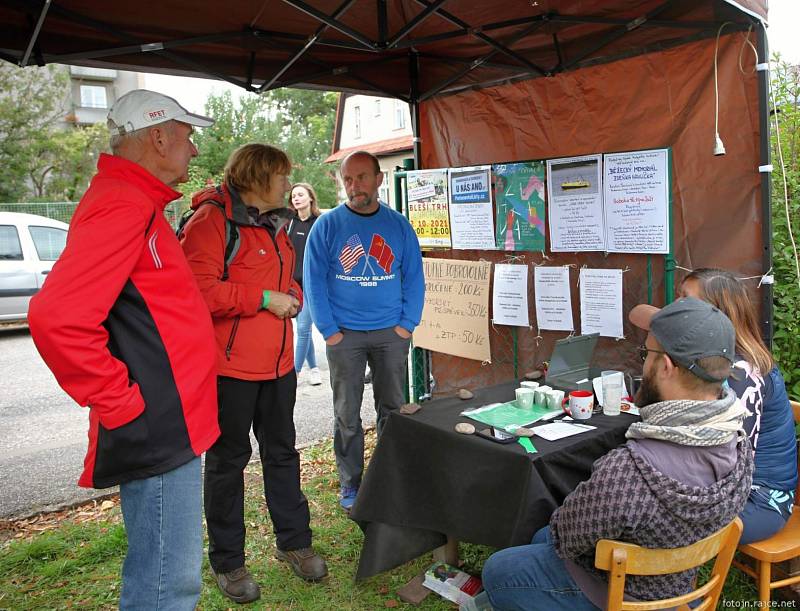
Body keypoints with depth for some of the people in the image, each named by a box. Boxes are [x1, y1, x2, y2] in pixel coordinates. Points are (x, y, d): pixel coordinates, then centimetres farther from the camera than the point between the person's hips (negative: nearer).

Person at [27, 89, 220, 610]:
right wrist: (122, 403, -20)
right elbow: (56, 318, -27)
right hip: (157, 433, -10)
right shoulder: (123, 206, -17)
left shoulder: (139, 205, 17)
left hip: (169, 428, 10)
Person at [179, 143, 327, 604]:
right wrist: (263, 299, -19)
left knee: (282, 451, 17)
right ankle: (228, 561, 23)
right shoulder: (212, 220, -13)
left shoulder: (274, 225, 15)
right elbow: (200, 290, -24)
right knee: (229, 459, 6)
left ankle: (294, 541, 33)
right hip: (230, 364, -8)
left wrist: (291, 297, 5)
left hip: (277, 361, 8)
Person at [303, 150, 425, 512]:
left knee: (393, 410, 11)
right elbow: (314, 281, -4)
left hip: (391, 333, 2)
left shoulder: (399, 225, 5)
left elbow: (414, 277, 5)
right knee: (347, 415, 7)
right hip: (344, 334, -1)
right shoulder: (327, 226, -1)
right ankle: (350, 485, 21)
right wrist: (330, 331, -10)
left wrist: (407, 325, -5)